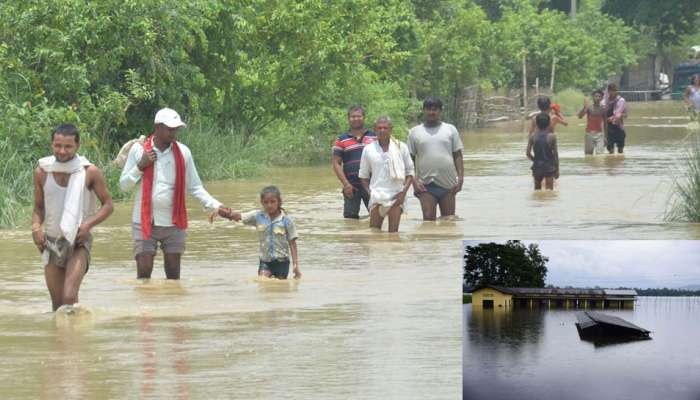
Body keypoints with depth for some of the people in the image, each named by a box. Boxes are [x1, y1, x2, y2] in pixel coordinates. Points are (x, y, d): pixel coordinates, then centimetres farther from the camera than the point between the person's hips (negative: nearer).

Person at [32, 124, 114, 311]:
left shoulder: (90, 172, -9)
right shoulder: (42, 172, 0)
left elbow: (107, 205, -2)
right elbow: (38, 208, 11)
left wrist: (88, 225, -18)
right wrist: (36, 226, -10)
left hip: (78, 242, -4)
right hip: (51, 242, 4)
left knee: (69, 297, -22)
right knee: (57, 304, 9)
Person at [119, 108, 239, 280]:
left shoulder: (183, 152, 1)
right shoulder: (138, 149, -2)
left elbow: (194, 187, 5)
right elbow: (124, 185, 2)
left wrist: (217, 206, -6)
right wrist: (141, 166, -13)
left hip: (174, 224, 2)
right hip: (144, 222, -1)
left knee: (173, 275, 5)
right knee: (143, 274, -6)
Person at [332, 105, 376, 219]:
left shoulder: (374, 137, 9)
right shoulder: (341, 140, 6)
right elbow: (336, 164, 3)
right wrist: (346, 184, -8)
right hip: (351, 187, 0)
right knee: (350, 218, 0)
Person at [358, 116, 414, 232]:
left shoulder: (401, 147, 4)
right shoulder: (368, 149, 6)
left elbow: (410, 172, 8)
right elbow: (363, 175, 14)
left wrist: (404, 191, -4)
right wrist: (369, 192, 0)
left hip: (396, 196, -1)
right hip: (377, 196, 1)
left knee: (393, 232, -4)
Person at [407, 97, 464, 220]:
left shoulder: (450, 130, 9)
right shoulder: (415, 132, 8)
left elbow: (458, 156, 8)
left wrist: (460, 178, -3)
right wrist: (414, 181, -5)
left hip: (448, 184, 1)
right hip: (426, 185, -1)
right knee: (428, 219, -9)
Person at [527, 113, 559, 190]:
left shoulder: (532, 136, -3)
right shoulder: (551, 136, -8)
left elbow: (528, 153, -3)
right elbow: (555, 154, -5)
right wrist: (557, 169, 3)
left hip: (537, 166, 3)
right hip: (549, 166, -3)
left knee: (537, 189, 20)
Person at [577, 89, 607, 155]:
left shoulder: (603, 108, 2)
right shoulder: (589, 107, -4)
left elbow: (605, 123, 9)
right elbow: (580, 116, -18)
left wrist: (605, 136, 8)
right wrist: (585, 107, -32)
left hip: (599, 134, 0)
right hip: (589, 134, 0)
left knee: (599, 154, -12)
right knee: (588, 154, 6)